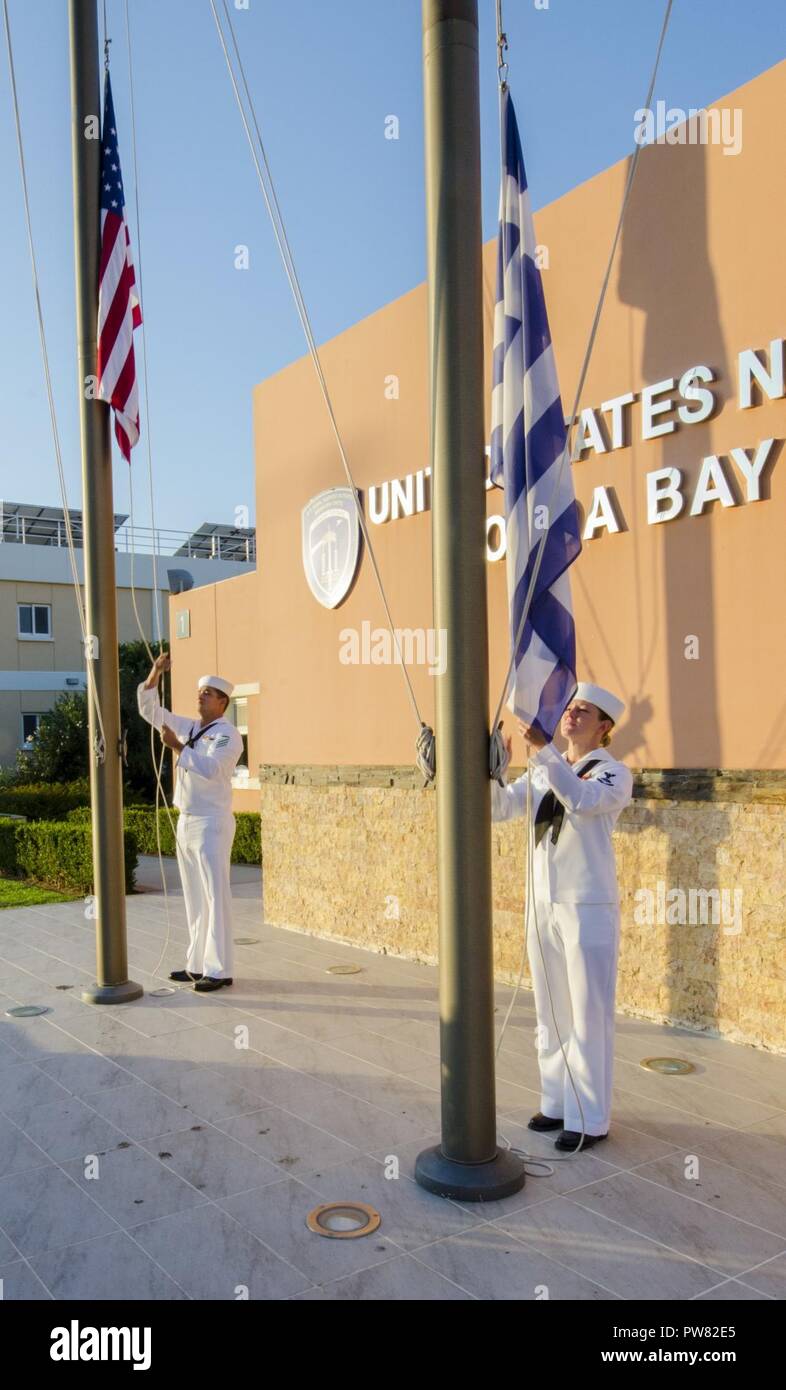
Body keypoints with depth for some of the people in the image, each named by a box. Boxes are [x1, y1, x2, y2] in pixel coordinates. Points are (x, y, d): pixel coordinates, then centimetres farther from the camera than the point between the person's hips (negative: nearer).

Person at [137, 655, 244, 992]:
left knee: (215, 897, -8)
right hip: (186, 822, 8)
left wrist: (177, 747, -21)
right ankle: (198, 964, 20)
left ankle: (219, 970, -5)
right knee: (194, 898, 12)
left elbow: (209, 769, -25)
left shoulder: (227, 734, -10)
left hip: (211, 824, -8)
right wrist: (156, 672, 3)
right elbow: (150, 710, 15)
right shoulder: (189, 727, 13)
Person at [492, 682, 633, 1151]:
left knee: (589, 1017, 3)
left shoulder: (614, 773, -8)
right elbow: (499, 807, 1)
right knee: (551, 1014, 16)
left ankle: (590, 1120, 16)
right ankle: (559, 1104, 31)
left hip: (589, 908, -6)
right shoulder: (543, 773, 10)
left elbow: (581, 801, -30)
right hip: (544, 906, 6)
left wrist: (543, 750, -37)